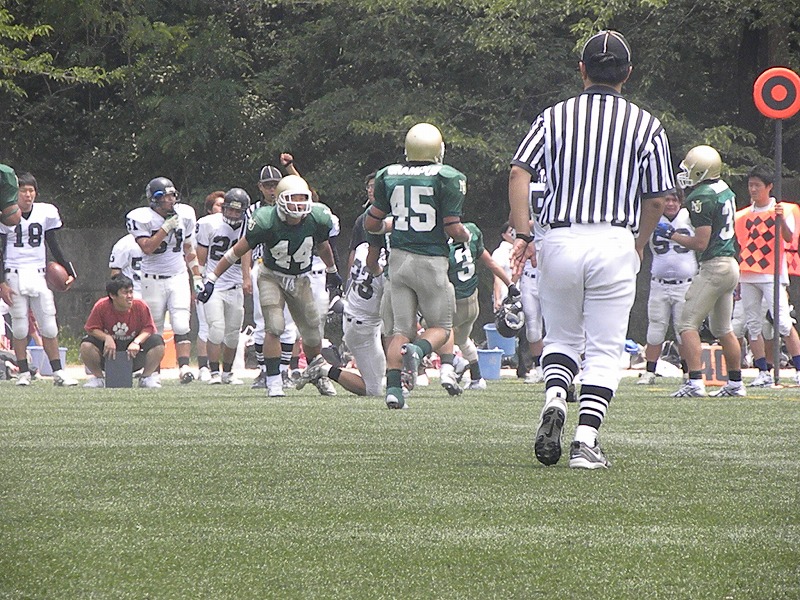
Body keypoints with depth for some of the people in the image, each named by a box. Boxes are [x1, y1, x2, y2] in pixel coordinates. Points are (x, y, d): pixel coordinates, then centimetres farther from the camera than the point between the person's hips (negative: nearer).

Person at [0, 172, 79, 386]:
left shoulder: (46, 213, 5)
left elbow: (53, 246, 15)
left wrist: (68, 270, 9)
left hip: (38, 274, 2)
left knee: (49, 326, -1)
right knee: (20, 326, -1)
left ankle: (58, 372, 3)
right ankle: (23, 372, 8)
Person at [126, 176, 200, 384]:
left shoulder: (185, 215, 3)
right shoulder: (142, 218, -11)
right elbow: (147, 248, -20)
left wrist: (197, 276, 11)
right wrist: (166, 228, -24)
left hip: (179, 277, 2)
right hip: (153, 279, -2)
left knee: (181, 326, -13)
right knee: (154, 330, 2)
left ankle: (184, 367, -19)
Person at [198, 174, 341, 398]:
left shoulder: (316, 220, -17)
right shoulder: (266, 222, -27)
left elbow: (323, 247, 7)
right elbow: (238, 250, -17)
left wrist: (332, 271, 24)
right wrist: (212, 279, -17)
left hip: (300, 279, 4)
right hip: (271, 276, -3)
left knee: (312, 333, 7)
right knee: (274, 327, -21)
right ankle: (274, 383, -17)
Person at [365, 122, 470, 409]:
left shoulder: (388, 177, 3)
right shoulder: (447, 178, -9)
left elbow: (371, 224, 8)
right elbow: (453, 228, -10)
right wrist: (465, 235, 12)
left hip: (398, 258, 4)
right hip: (431, 260, -4)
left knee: (402, 329, 10)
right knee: (440, 327, 11)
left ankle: (393, 388, -6)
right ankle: (418, 350, -22)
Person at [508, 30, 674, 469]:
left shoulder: (554, 117, 6)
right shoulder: (646, 126, 3)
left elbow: (519, 172, -6)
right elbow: (656, 200, 3)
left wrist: (523, 235, -6)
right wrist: (638, 246, 18)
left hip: (559, 241, 2)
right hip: (616, 244, -2)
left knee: (561, 337, 18)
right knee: (603, 349, 4)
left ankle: (554, 399, -9)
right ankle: (585, 440, -6)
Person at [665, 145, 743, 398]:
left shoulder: (702, 198, -17)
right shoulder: (725, 190, 11)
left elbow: (701, 243, -19)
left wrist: (672, 234, -9)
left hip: (714, 266, -9)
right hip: (731, 265, 9)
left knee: (688, 324, -7)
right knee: (722, 329, 18)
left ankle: (695, 382, -16)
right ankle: (735, 383, 22)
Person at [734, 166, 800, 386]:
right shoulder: (743, 216, 15)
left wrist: (781, 218, -28)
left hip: (772, 275, -5)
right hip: (747, 276, 5)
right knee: (753, 325, 2)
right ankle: (763, 373, 6)